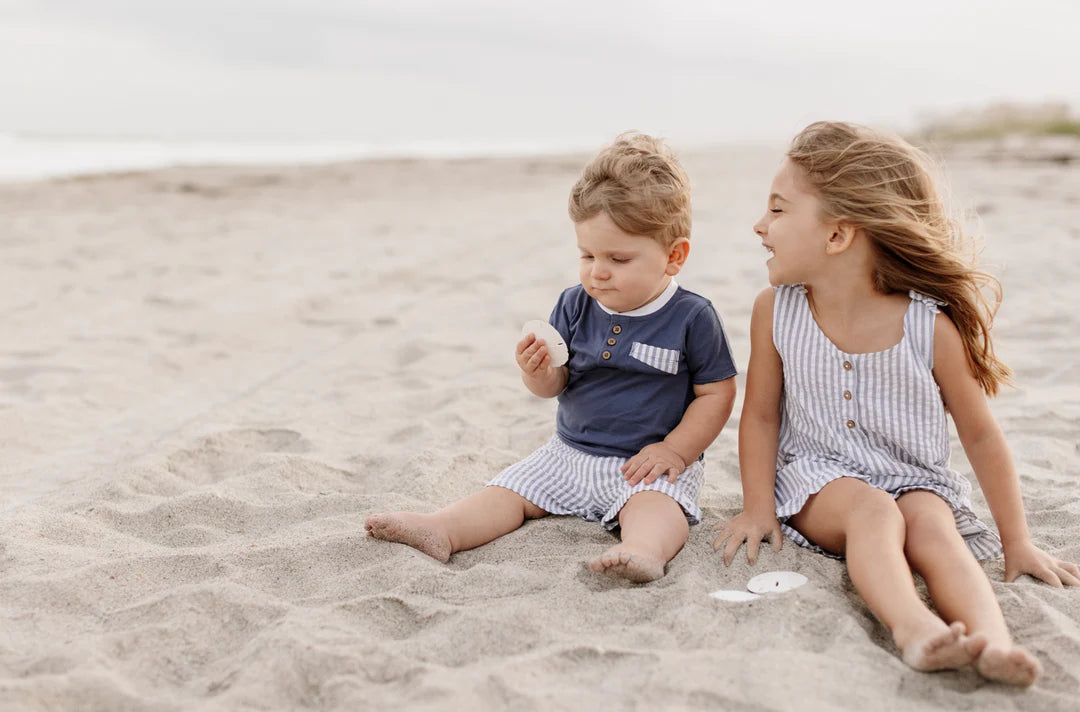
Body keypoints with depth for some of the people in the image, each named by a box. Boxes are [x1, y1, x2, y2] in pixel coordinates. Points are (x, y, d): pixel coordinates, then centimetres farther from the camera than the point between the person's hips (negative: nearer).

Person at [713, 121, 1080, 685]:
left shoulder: (931, 326, -14)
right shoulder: (775, 310, -7)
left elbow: (980, 435, -4)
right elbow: (760, 415, 4)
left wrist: (1017, 541, 1)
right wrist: (758, 509, -2)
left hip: (916, 480, 0)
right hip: (816, 477, 0)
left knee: (931, 526, -30)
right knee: (874, 511, -31)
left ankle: (993, 639, -48)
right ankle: (913, 629, -51)